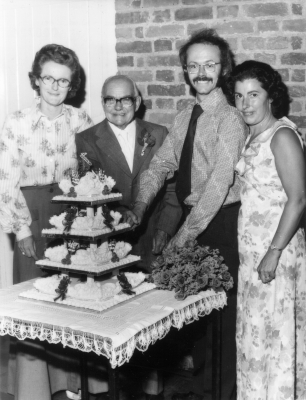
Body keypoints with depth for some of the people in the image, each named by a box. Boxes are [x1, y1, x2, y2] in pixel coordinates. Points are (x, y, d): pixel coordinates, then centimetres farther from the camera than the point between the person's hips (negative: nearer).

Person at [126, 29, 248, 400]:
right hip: (191, 218, 7)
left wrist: (185, 234, -25)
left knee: (222, 308, 3)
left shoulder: (230, 120, -14)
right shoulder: (184, 118, 9)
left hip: (221, 221, -7)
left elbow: (219, 183, -22)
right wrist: (137, 210, -10)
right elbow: (160, 165, 4)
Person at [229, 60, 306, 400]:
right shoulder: (253, 137, 12)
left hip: (277, 248, -8)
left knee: (276, 331, 2)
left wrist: (274, 252, -21)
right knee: (253, 330, 15)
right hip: (251, 249, 8)